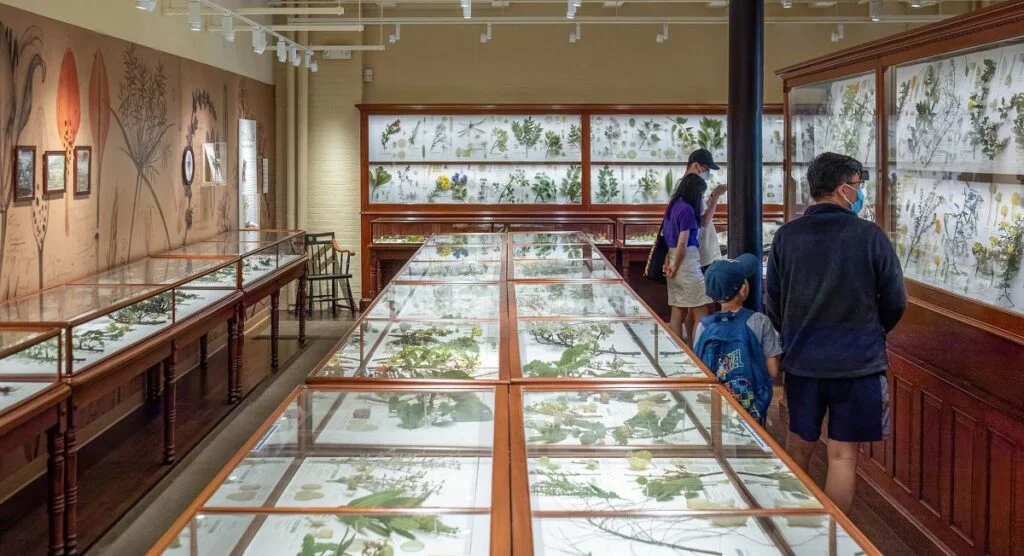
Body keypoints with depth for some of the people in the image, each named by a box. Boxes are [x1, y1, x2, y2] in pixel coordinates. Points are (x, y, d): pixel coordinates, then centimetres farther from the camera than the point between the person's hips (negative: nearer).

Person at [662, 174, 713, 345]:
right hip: (686, 262, -9)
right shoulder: (687, 209, -15)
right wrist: (675, 268, -9)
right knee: (700, 313, -4)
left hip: (674, 260, 9)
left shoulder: (673, 206, 12)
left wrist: (669, 262, 10)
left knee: (679, 311, 12)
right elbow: (682, 243, -17)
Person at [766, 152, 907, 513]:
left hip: (801, 361, 3)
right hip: (858, 362, -3)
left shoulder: (786, 237, -3)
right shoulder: (870, 236, -11)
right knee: (843, 455, 5)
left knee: (799, 447, 17)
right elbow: (895, 302, -3)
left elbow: (773, 303, 4)